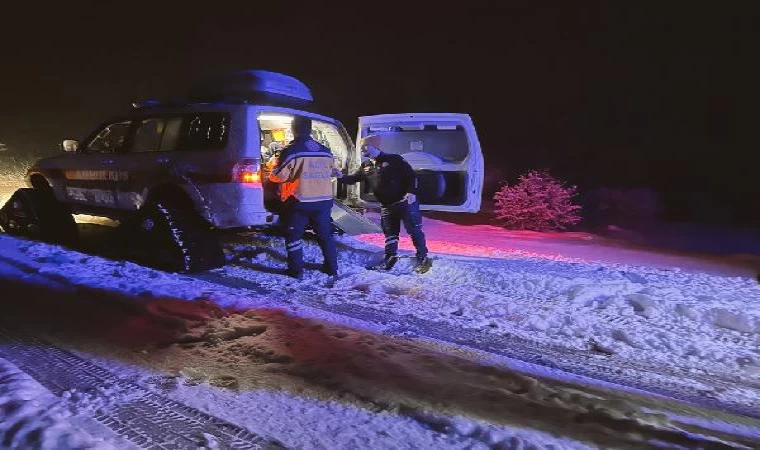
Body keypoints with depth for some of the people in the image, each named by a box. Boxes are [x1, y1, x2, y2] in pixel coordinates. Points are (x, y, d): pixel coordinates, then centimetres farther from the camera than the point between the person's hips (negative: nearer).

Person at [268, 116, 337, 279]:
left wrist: (271, 175, 11)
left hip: (299, 202, -5)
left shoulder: (291, 150, -12)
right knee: (325, 235, 17)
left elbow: (279, 176, -11)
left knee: (293, 236, 10)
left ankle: (296, 270, 12)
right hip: (323, 200, 5)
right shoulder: (326, 151, 6)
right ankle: (331, 268, 24)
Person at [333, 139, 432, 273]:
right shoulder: (366, 167, 10)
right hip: (387, 206, 7)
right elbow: (353, 178, 7)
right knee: (389, 233, 12)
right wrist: (341, 176, -12)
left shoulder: (394, 159, -9)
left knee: (414, 231, -2)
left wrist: (411, 192, -20)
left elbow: (411, 175, -9)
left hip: (405, 202, -6)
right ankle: (389, 260, 21)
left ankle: (423, 259, 8)